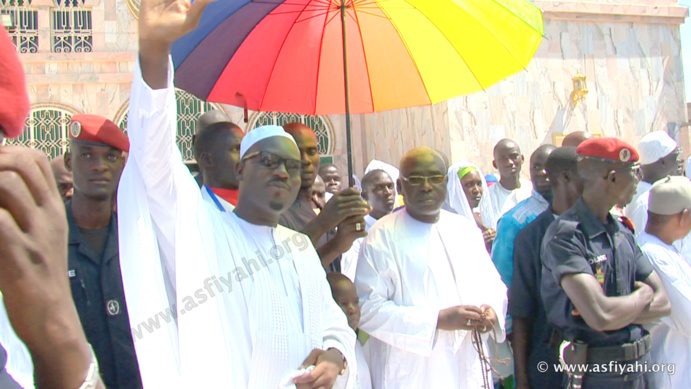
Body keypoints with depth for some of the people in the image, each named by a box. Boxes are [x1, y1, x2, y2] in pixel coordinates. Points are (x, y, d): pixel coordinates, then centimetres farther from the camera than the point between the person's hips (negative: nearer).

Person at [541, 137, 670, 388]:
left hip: (638, 368, 7)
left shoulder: (623, 233, 7)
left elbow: (664, 302, 6)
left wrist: (617, 314, -14)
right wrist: (643, 295, -8)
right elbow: (600, 316, -28)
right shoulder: (565, 235, -19)